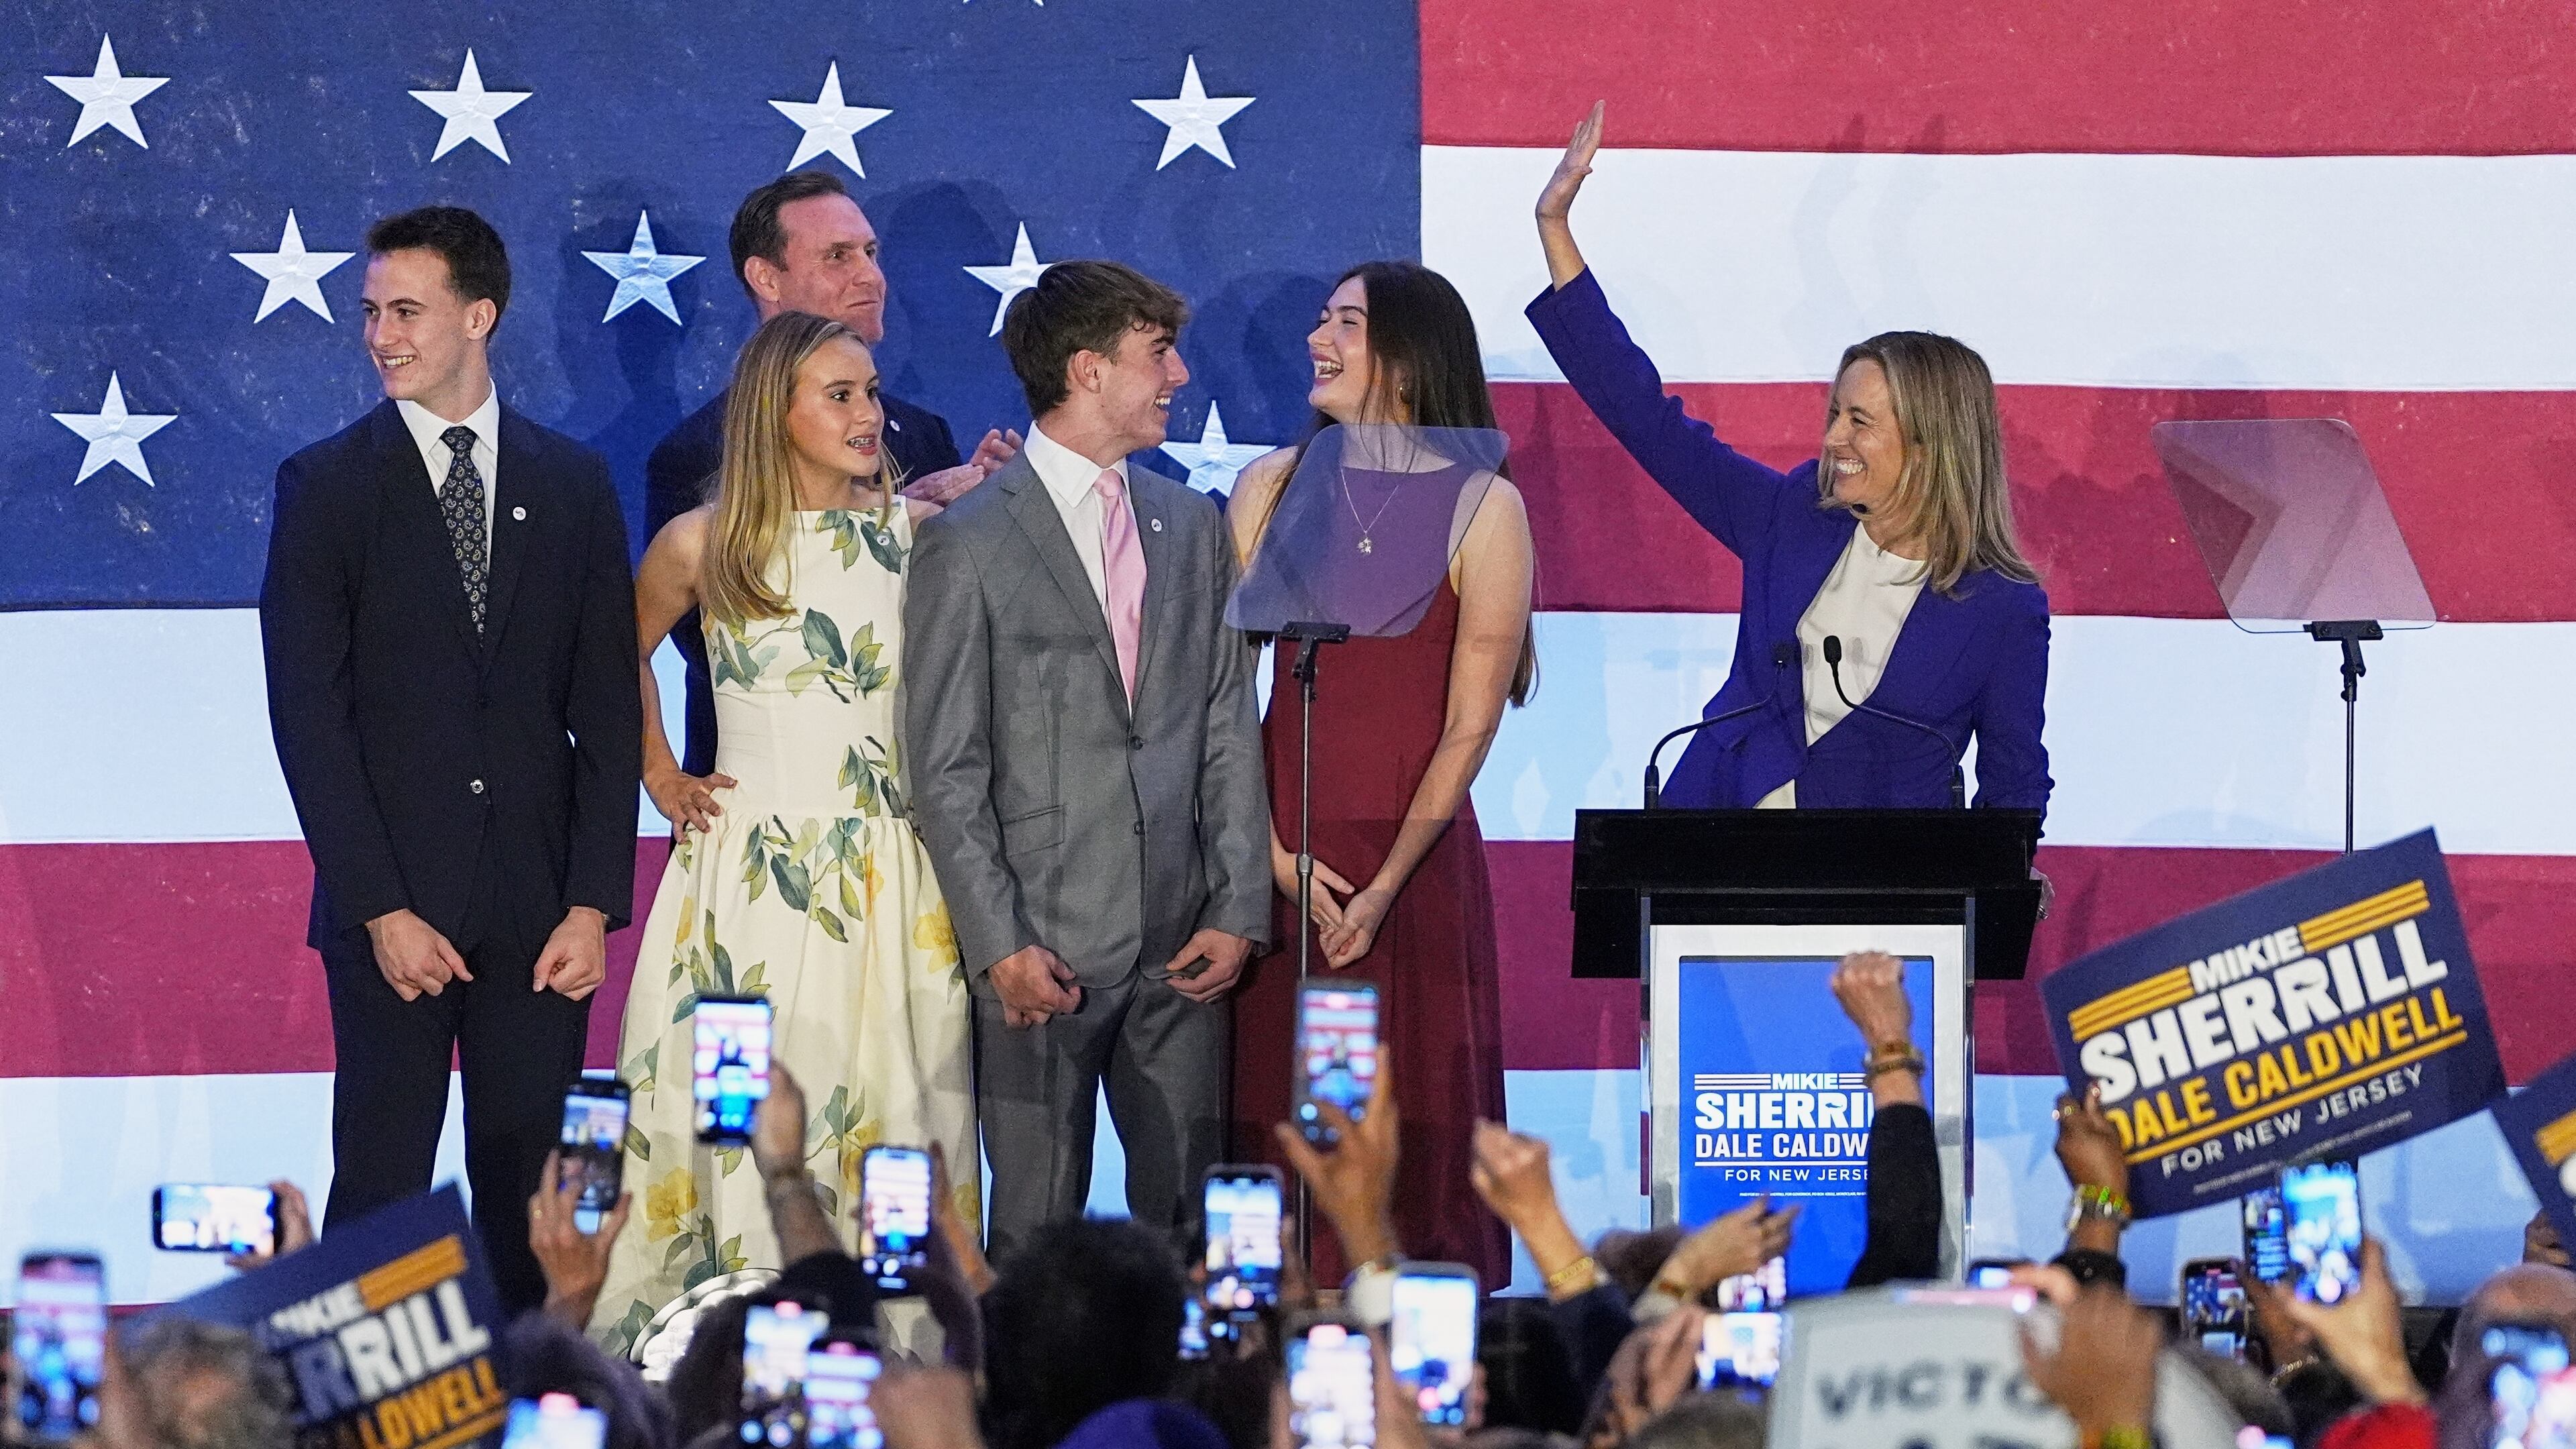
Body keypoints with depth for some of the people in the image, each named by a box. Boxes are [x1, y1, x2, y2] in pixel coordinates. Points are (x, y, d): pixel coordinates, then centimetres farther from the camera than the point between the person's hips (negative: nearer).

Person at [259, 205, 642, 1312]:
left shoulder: (573, 485, 9)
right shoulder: (327, 486, 2)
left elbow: (608, 709, 7)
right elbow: (308, 713, -3)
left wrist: (595, 904, -2)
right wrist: (379, 909, -10)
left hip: (539, 912, 2)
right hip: (393, 908, -2)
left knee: (529, 1196, 2)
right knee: (381, 1184, -2)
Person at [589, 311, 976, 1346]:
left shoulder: (918, 531, 4)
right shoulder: (703, 545, 1)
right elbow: (622, 654, 20)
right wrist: (661, 774, 16)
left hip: (889, 875, 1)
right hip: (749, 866, -1)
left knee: (887, 1108, -1)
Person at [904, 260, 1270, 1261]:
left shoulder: (1194, 528, 13)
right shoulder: (969, 544, -3)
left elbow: (1229, 734, 12)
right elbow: (945, 769, -5)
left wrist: (1238, 910, 2)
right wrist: (1000, 942, -12)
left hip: (1178, 948, 5)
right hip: (1043, 943, -5)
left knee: (1186, 1216, 6)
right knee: (1038, 1232, -1)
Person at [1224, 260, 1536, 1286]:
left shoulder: (1481, 507, -1)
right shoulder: (1272, 487, 9)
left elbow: (1471, 724, -3)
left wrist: (1386, 885, -11)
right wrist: (1275, 854, -9)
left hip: (1415, 856, -3)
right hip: (1279, 849, 3)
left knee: (1416, 1124, -1)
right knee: (1274, 1117, 2)